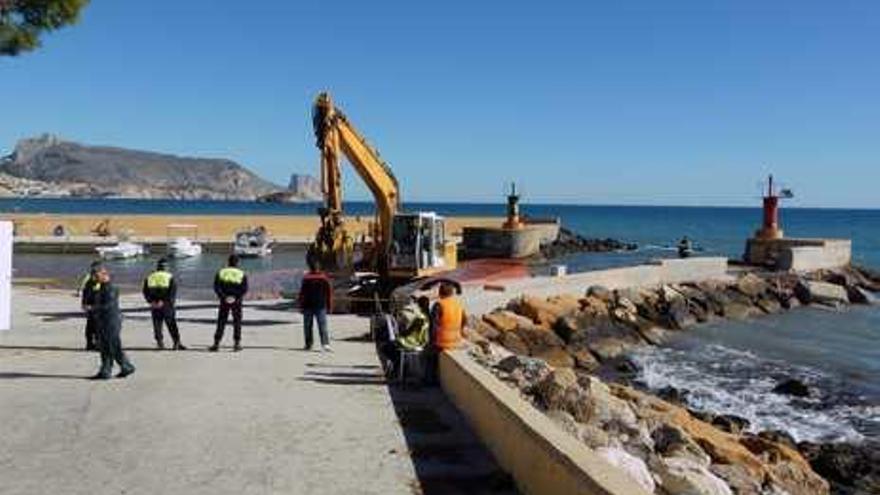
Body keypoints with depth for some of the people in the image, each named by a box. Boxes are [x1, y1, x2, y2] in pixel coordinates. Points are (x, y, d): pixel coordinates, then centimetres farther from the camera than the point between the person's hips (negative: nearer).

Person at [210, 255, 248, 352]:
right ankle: (237, 344, 5)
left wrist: (223, 297, -11)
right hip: (236, 302, -1)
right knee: (237, 323, 7)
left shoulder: (221, 272, 3)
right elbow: (244, 289, -9)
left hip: (224, 301, 1)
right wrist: (236, 297, -12)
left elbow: (216, 287, -7)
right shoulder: (242, 274, 0)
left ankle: (216, 344, 3)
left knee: (221, 323, 6)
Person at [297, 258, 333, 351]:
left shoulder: (306, 278, -7)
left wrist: (301, 305, 1)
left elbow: (302, 293, -6)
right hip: (321, 306, 1)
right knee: (323, 326, -2)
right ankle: (325, 344, -15)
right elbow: (329, 293, 4)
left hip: (308, 306, -1)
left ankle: (308, 344, 13)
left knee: (308, 326, 10)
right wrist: (329, 306, 10)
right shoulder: (324, 277, 1)